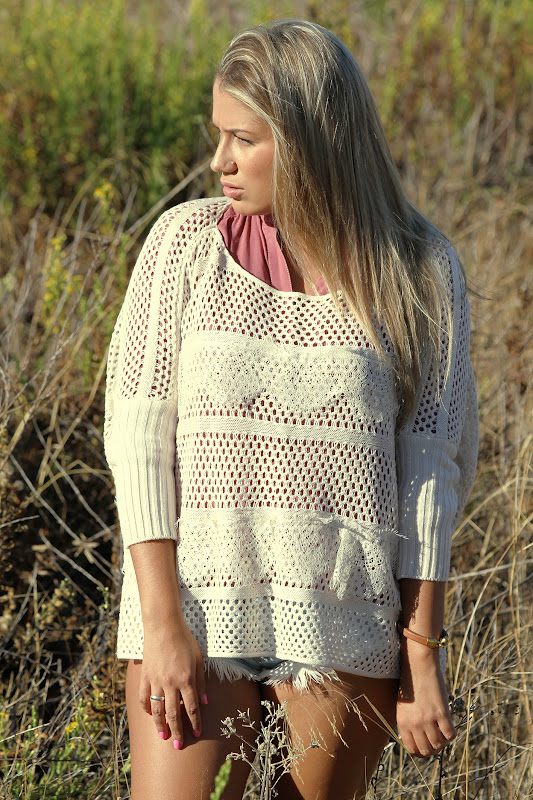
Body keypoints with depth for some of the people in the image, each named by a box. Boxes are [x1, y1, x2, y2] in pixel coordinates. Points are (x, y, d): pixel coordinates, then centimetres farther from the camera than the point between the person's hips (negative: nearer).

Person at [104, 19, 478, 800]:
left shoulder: (420, 272, 1)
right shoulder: (186, 240, 2)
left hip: (348, 620, 0)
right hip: (198, 596, 0)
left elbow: (431, 468, 1)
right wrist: (161, 619, -9)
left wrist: (422, 653, -2)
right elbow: (136, 432, -1)